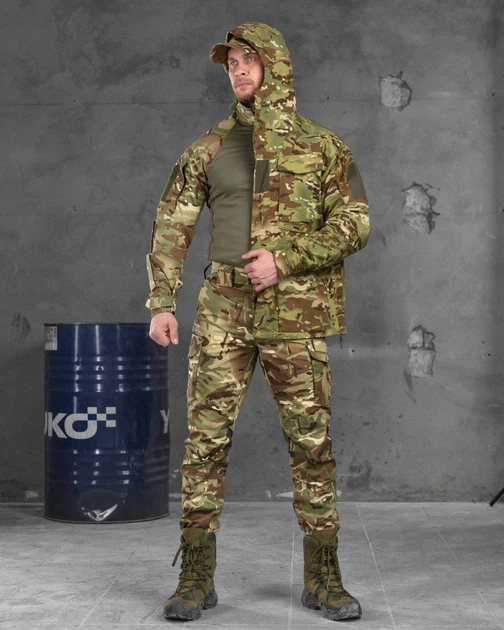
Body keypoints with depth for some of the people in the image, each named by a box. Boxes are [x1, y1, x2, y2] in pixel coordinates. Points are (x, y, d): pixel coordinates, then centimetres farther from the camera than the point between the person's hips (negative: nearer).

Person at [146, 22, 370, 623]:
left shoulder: (322, 146, 6)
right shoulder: (209, 148, 10)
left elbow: (353, 224, -1)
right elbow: (171, 226, 10)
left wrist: (285, 259, -13)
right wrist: (161, 304, 0)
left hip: (295, 313, -1)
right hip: (224, 310, 1)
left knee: (312, 443, 1)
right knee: (206, 440, -2)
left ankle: (322, 578, 13)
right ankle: (196, 578, 7)